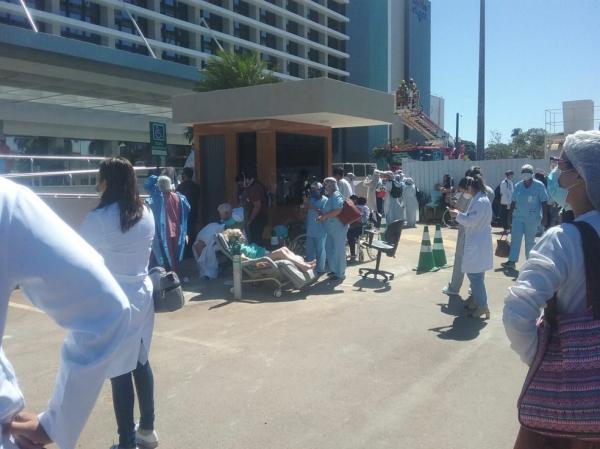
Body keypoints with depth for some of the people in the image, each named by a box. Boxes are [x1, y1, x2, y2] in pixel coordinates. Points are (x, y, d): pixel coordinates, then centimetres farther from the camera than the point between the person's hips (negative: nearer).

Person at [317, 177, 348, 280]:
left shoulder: (336, 195, -14)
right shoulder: (331, 196, 16)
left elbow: (338, 210, -28)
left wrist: (324, 216, -24)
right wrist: (321, 214, 6)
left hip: (338, 228, -10)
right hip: (331, 229, 10)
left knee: (338, 250, -2)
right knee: (329, 249, 16)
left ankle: (340, 274, 6)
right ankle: (334, 270, 28)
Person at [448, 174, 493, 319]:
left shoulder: (481, 201, -20)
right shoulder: (477, 199, 12)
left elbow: (471, 221, -24)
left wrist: (458, 215, -10)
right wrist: (460, 214, 5)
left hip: (478, 245, -10)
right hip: (475, 243, 10)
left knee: (475, 275, -3)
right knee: (473, 273, 18)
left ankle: (482, 306, 5)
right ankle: (476, 299, 30)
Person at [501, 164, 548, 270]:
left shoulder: (539, 185, -4)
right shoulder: (518, 186, 7)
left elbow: (544, 202, -5)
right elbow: (513, 202, 11)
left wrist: (544, 217, -9)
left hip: (532, 218, -3)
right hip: (518, 216, 3)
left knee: (530, 240, 7)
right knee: (515, 238, -5)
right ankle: (511, 262, -7)